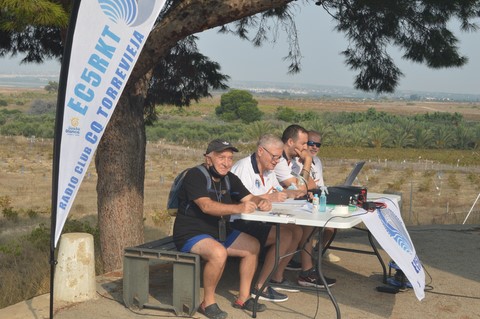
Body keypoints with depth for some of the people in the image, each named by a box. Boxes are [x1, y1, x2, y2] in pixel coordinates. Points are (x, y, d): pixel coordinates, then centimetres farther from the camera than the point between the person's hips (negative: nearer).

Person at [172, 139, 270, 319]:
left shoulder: (229, 178, 7)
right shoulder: (195, 175, -18)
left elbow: (249, 198, 7)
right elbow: (206, 206, -32)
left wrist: (261, 202, -19)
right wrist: (238, 208, -44)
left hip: (219, 232, 9)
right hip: (190, 235, -9)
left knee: (253, 246, 4)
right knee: (219, 252, -34)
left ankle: (243, 298, 13)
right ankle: (208, 303, -15)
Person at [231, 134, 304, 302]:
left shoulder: (267, 170, 15)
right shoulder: (243, 167, -16)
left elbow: (278, 192, 22)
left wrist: (295, 193, 3)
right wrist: (269, 197, -26)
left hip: (258, 220, 10)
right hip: (240, 223, -10)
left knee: (296, 231, 2)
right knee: (284, 236, -22)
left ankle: (277, 277, 14)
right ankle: (259, 287, -15)